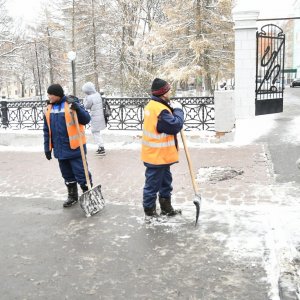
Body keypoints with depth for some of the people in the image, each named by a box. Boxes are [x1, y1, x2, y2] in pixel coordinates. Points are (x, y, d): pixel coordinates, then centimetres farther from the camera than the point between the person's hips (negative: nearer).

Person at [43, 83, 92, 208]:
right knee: (67, 175, 17)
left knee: (81, 174, 0)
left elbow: (86, 119, -13)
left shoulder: (71, 104, -8)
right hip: (60, 149, 6)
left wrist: (77, 109, -29)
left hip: (74, 147, -6)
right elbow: (47, 130, 14)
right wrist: (47, 147, 12)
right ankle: (72, 196, 32)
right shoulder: (49, 109, 9)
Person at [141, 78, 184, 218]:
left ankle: (166, 208, 34)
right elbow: (175, 126, -22)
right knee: (153, 185, 3)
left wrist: (172, 109, 0)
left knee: (165, 182, 21)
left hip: (160, 155, 11)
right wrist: (178, 110, -9)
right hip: (157, 156, -11)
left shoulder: (153, 105, 10)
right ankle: (150, 212, 15)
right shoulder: (160, 110, -24)